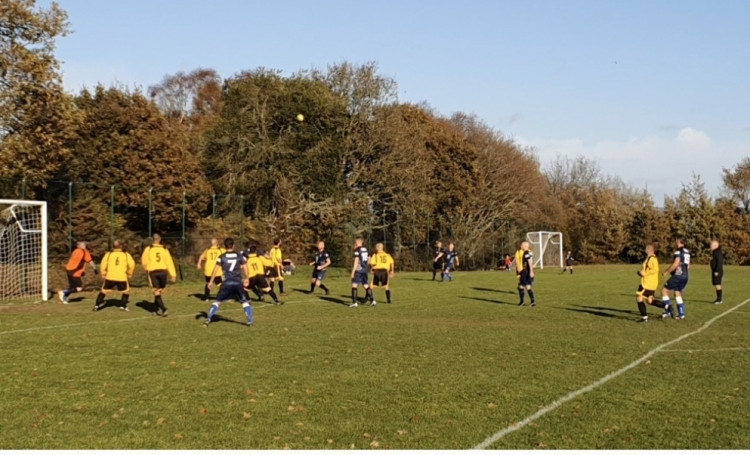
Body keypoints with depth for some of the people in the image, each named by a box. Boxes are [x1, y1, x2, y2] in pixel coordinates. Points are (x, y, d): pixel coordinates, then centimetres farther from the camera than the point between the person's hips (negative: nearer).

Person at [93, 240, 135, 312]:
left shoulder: (109, 254, 7)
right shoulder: (126, 254, 6)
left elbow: (103, 264, 0)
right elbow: (132, 264, 0)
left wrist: (103, 274, 12)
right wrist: (129, 274, 13)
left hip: (110, 277, 1)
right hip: (122, 277, -1)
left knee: (104, 290, 15)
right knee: (126, 291, 16)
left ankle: (97, 305, 10)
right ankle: (123, 306, 5)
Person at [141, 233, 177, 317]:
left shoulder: (148, 249, 3)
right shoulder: (164, 249, 7)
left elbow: (144, 261, 8)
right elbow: (169, 262, 2)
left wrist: (147, 269, 29)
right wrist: (173, 275, 1)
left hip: (153, 272, -1)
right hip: (163, 271, 2)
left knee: (156, 293, -3)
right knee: (159, 291, 15)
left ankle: (164, 310, -19)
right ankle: (156, 309, 21)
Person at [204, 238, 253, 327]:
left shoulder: (221, 257, 2)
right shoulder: (240, 256, 7)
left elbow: (216, 269, -3)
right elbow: (245, 268, 9)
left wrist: (211, 281, 4)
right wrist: (247, 279, 24)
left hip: (226, 283, 0)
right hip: (238, 283, 1)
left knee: (217, 302, 9)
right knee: (245, 302, 9)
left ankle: (208, 320, 1)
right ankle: (250, 321, 1)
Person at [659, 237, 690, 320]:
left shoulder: (678, 251, -11)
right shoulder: (687, 252, 14)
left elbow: (676, 264, -19)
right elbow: (688, 266, 20)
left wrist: (667, 272, -10)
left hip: (678, 276, -8)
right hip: (685, 276, 8)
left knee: (664, 290, -2)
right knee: (678, 293, 17)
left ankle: (668, 310, -12)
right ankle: (681, 314, 13)